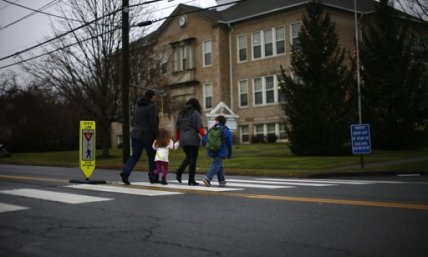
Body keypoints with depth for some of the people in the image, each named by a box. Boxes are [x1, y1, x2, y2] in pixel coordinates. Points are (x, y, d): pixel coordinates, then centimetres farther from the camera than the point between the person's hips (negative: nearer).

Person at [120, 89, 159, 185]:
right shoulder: (151, 106, -12)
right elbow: (153, 123, -16)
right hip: (147, 135, -6)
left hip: (136, 134, 6)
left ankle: (125, 172, -13)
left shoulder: (137, 105, 11)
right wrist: (157, 135, -10)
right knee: (152, 156, 9)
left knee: (135, 156, 7)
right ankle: (153, 177, 15)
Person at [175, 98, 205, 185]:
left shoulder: (181, 113, 14)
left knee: (188, 157, 21)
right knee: (193, 159, 0)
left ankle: (179, 172, 1)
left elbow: (177, 127, 15)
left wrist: (177, 138, 21)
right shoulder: (195, 113, -4)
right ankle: (191, 180, 0)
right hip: (193, 140, -6)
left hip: (183, 140, 6)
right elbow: (200, 127, -12)